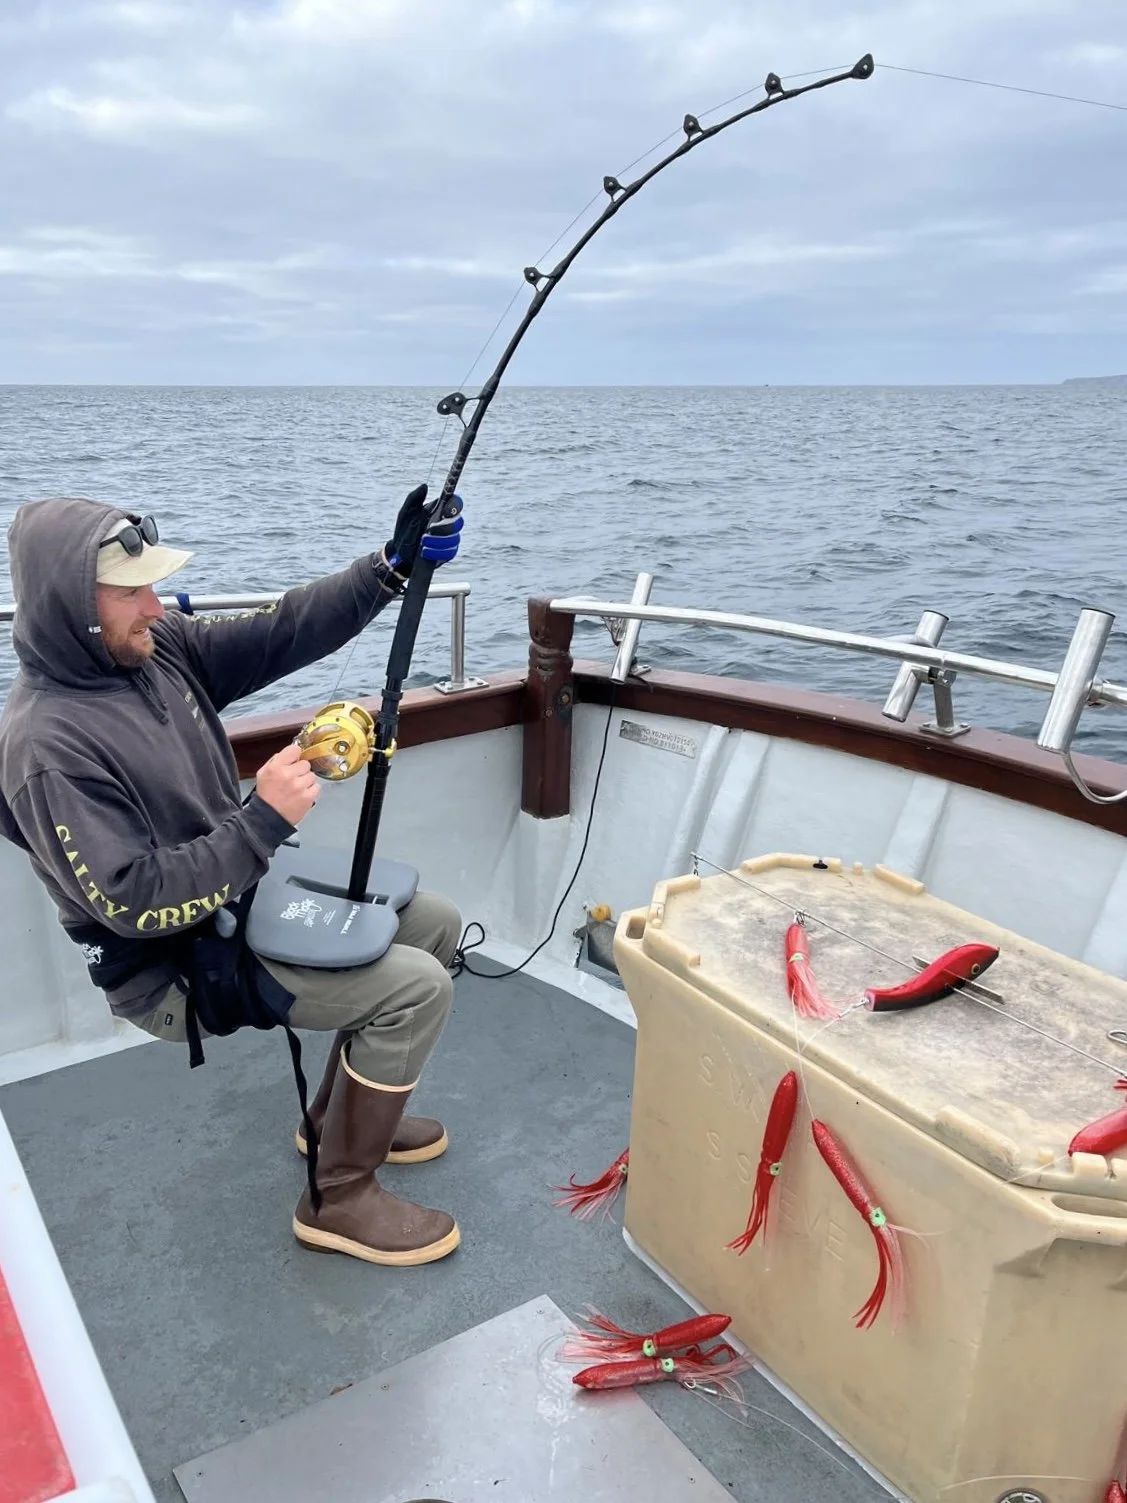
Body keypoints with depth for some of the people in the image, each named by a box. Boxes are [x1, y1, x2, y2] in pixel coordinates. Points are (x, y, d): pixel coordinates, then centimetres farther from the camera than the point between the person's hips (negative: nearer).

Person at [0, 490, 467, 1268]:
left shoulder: (157, 648, -4)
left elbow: (280, 634, -5)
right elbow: (137, 903, -28)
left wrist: (391, 567, -16)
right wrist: (264, 818, -32)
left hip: (248, 897, 9)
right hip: (178, 966, -9)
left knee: (436, 923, 12)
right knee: (416, 987, -18)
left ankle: (338, 1115, 27)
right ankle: (338, 1198, 1)